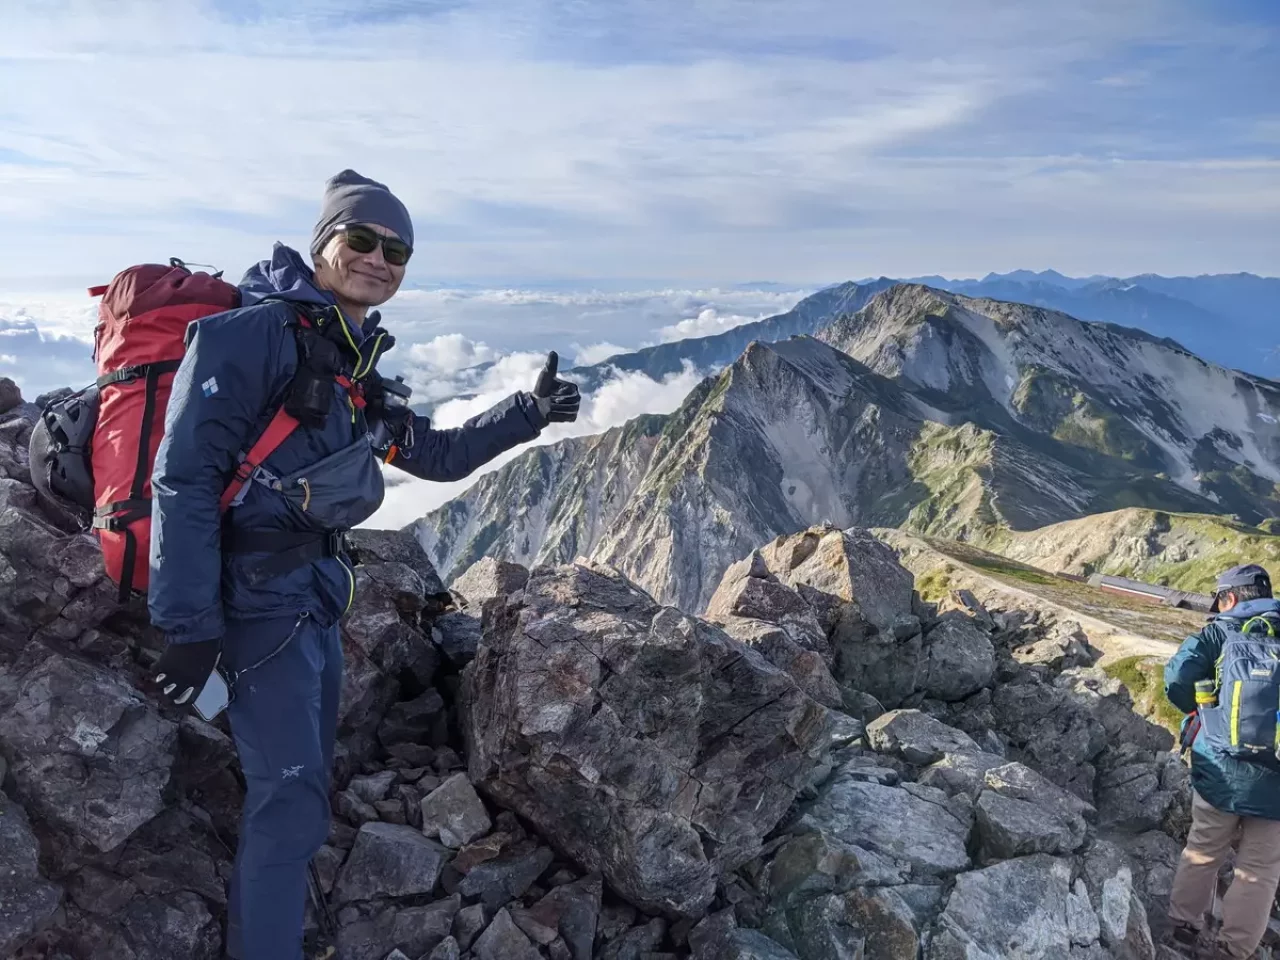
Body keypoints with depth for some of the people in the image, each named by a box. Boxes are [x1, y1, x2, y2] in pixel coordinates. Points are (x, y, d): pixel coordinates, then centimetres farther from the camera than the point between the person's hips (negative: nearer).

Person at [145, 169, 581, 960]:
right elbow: (184, 479, -19)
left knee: (306, 785, 18)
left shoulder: (355, 363, 10)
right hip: (257, 592, -9)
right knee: (289, 796, -6)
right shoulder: (252, 334, -15)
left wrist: (529, 413, 8)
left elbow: (435, 457, 18)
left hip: (318, 589, 9)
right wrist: (190, 625, -21)